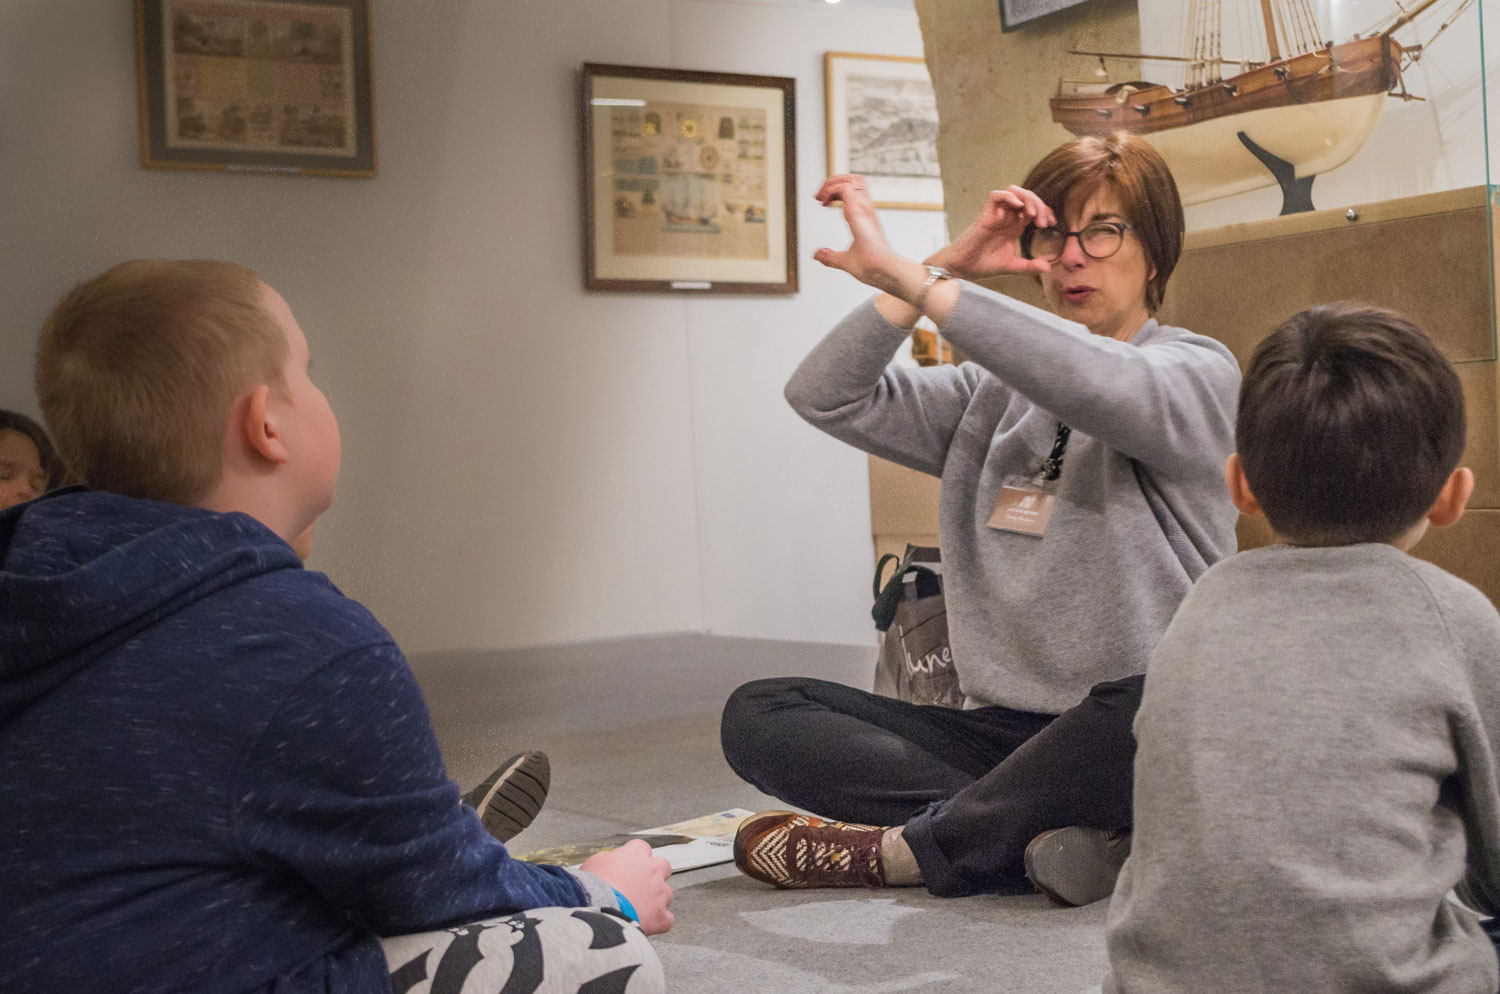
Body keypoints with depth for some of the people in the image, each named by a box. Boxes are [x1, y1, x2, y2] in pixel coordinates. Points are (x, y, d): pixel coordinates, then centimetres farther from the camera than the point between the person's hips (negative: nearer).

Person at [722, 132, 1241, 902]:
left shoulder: (1197, 370, 1)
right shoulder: (991, 397, 16)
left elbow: (1100, 384, -24)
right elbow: (827, 397, 3)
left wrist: (902, 276, -25)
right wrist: (946, 268, -5)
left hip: (1129, 734, -4)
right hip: (1001, 729, 5)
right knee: (756, 715, -10)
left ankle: (894, 849, -21)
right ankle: (1037, 837, -25)